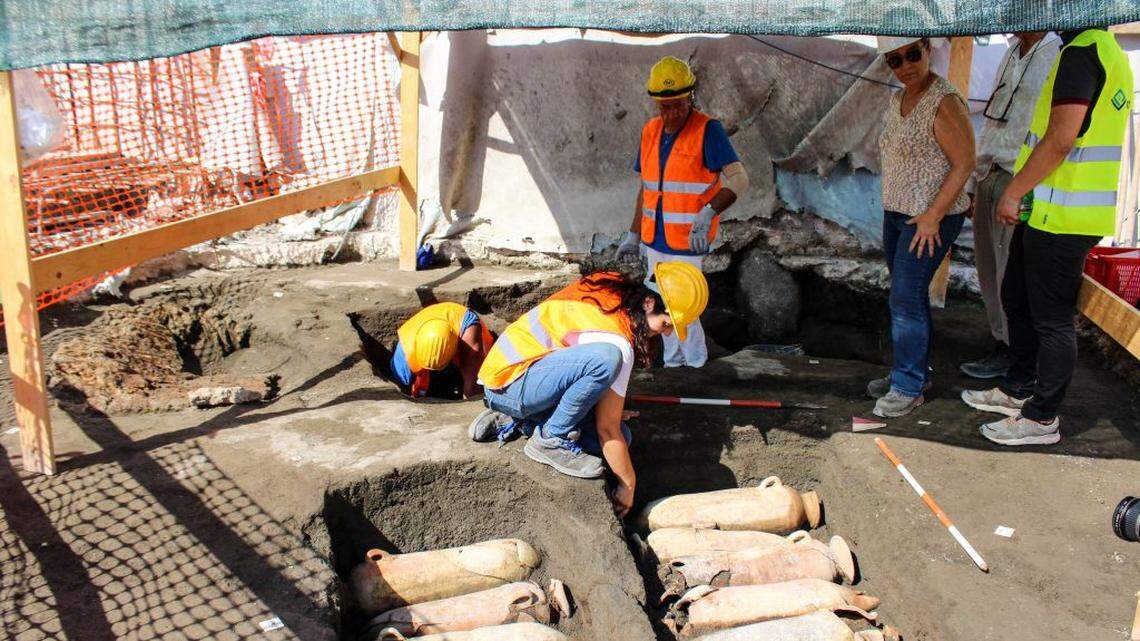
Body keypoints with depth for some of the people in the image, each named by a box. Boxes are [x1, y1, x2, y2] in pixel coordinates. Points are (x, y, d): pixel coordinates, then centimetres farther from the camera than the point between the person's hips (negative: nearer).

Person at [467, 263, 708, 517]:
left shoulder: (615, 287, 1)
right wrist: (629, 484, -7)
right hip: (507, 383, -10)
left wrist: (611, 407, 21)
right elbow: (607, 429, -19)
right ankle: (551, 440, -13)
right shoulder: (616, 340, -23)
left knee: (621, 436, 1)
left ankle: (511, 420, 10)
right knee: (606, 359, -33)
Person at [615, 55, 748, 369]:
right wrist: (633, 236, 14)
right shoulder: (651, 132, 6)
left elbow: (738, 179, -23)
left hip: (687, 241, -6)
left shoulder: (708, 130, -14)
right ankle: (673, 366, 30)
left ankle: (697, 367, 15)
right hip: (654, 239, 7)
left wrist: (708, 214, -39)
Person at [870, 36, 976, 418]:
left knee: (906, 299, -8)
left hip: (931, 218, -8)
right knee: (909, 296, 14)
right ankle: (916, 372, 27)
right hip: (897, 213, 9)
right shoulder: (897, 101, 9)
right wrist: (890, 211, 16)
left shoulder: (944, 103, -17)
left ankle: (909, 388, 1)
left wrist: (933, 216, -20)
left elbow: (964, 164, -18)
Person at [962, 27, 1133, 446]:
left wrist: (1013, 192, -14)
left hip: (1059, 218, -11)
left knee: (1052, 318, 0)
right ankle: (1018, 389, 35)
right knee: (1017, 298, 22)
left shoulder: (1081, 53, -17)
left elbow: (1061, 140, -24)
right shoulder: (1109, 54, 16)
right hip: (1047, 212, 11)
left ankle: (1042, 418, 11)